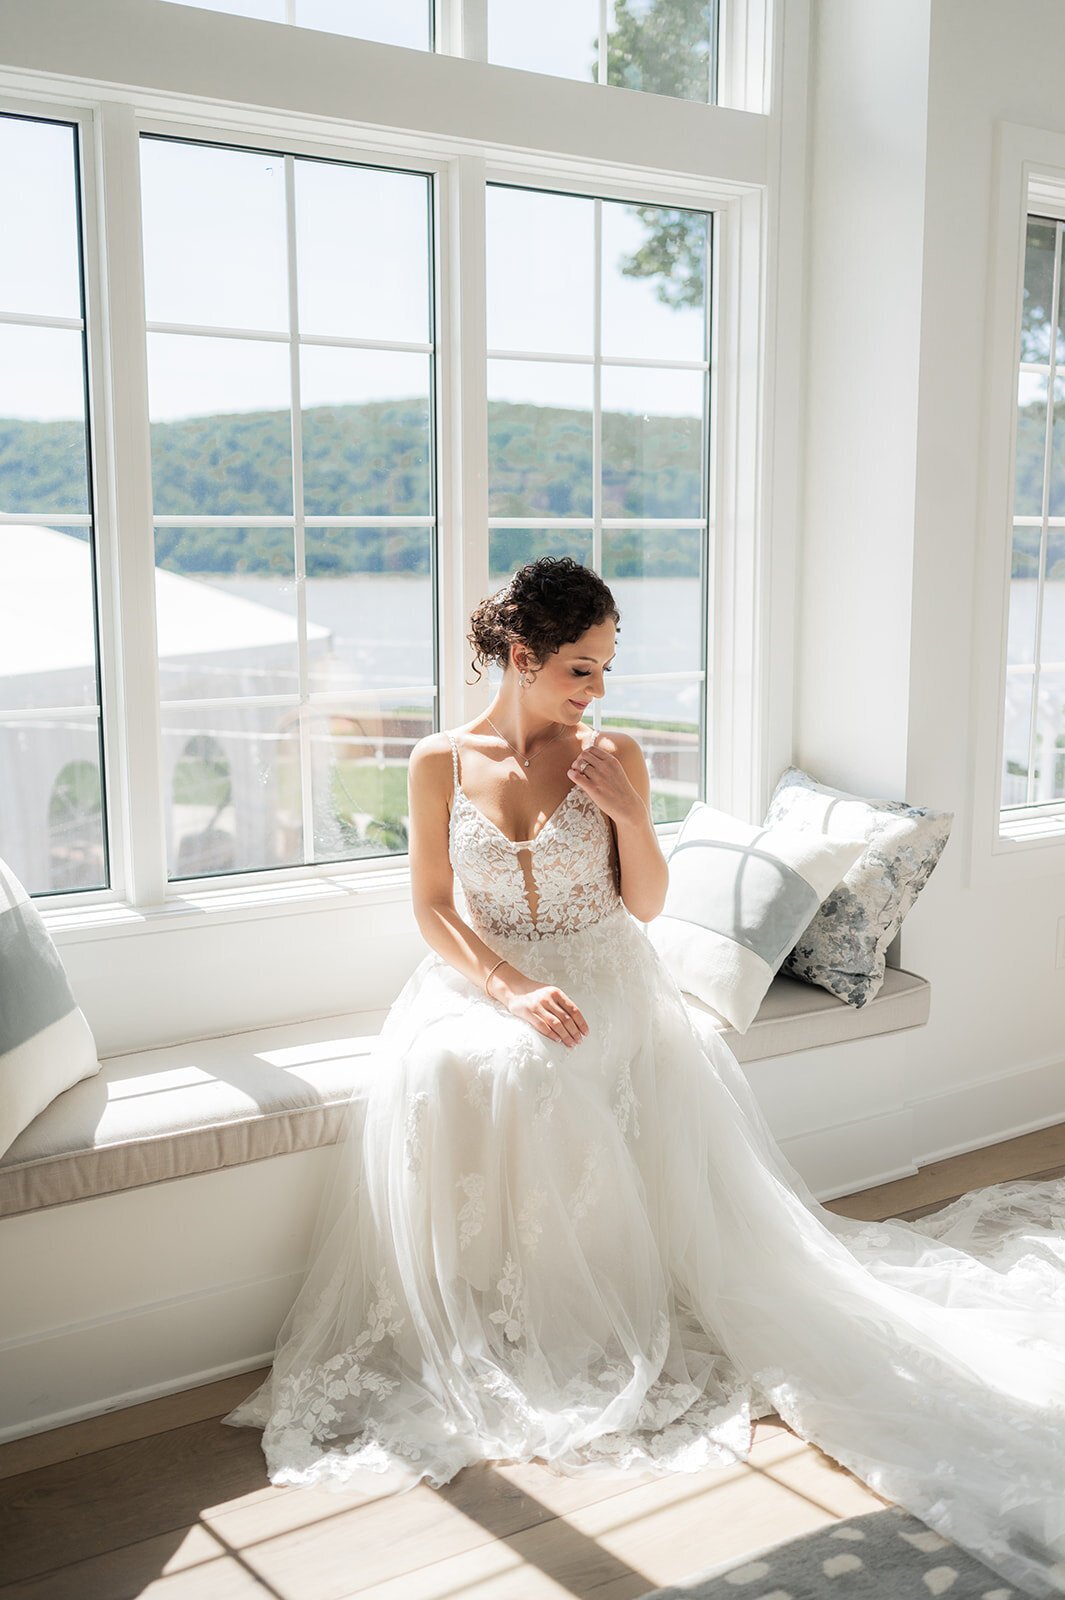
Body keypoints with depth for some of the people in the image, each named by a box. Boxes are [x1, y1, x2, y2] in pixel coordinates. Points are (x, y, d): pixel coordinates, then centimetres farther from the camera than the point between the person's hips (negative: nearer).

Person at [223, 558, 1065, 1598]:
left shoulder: (613, 758, 3)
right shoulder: (441, 763, 3)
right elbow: (434, 909, -1)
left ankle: (590, 1324, -15)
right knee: (440, 1075, -32)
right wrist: (513, 991, -16)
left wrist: (629, 812, -13)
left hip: (601, 980, -1)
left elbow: (645, 906, 5)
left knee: (546, 1076, -33)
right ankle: (468, 1329, -15)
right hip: (484, 983, 1)